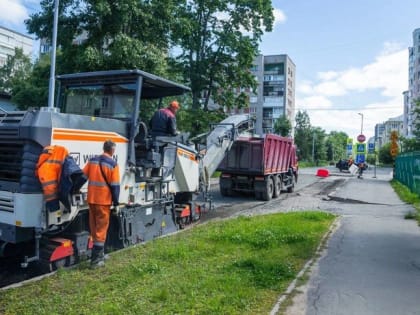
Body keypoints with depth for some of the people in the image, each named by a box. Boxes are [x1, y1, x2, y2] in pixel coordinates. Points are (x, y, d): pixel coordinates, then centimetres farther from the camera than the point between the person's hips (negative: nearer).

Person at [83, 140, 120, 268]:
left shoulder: (92, 160, 7)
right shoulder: (113, 164, -8)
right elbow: (115, 185, -9)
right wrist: (116, 201, -1)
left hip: (91, 199, 6)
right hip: (104, 200, -6)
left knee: (94, 228, 15)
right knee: (101, 229, 1)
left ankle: (99, 254, 29)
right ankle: (96, 259, 2)